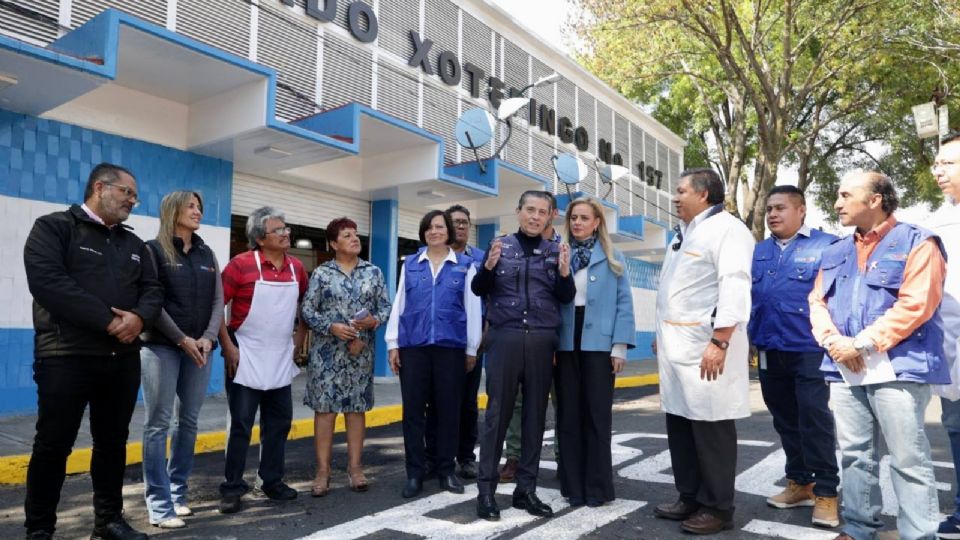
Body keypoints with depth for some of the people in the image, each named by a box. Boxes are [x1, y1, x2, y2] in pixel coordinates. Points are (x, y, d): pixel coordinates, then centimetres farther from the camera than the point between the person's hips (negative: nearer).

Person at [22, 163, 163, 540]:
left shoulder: (133, 243, 16)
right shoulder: (54, 227, -2)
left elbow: (152, 289, 10)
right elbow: (47, 282, -16)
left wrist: (139, 317, -13)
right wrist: (108, 321, -18)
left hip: (123, 358, 6)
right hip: (66, 357, -5)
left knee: (113, 442, 13)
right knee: (53, 445, 4)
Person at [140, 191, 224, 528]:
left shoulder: (206, 254, 14)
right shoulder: (154, 250, 0)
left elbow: (218, 300, 8)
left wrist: (208, 338, -7)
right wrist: (182, 339, -11)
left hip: (199, 348, 5)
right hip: (161, 346, -5)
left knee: (189, 422, 7)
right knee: (158, 424, -2)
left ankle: (178, 493, 18)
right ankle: (159, 504, 3)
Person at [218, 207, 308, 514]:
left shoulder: (296, 267, 4)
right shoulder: (241, 264, -11)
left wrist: (301, 334, 10)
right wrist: (227, 347, -14)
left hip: (281, 360, 5)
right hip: (246, 359, -5)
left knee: (279, 422, 12)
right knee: (241, 426, 2)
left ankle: (272, 481, 27)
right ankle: (232, 488, 14)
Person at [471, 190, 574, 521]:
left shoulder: (555, 251, 9)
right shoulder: (500, 245, 5)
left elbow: (565, 298, 5)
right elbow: (478, 290, 4)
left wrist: (565, 273, -13)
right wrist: (488, 267, -14)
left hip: (541, 341, 2)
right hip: (504, 338, -2)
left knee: (535, 415, 7)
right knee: (497, 413, 0)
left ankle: (526, 489, 17)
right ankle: (486, 489, 8)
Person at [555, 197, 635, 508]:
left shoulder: (612, 258, 5)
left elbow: (624, 301, 1)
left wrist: (620, 345, -8)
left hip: (598, 343, -2)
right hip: (566, 344, 2)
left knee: (597, 414, 4)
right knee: (568, 415, 7)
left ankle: (597, 486, 15)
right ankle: (573, 485, 18)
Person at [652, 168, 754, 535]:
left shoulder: (726, 229, -8)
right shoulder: (683, 234, 21)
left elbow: (734, 288, -18)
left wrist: (719, 342, -23)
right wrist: (663, 336, 20)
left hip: (706, 347, -9)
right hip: (677, 346, 9)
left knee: (711, 428, 0)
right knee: (679, 424, 13)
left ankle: (717, 508, 13)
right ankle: (690, 498, 25)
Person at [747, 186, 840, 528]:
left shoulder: (826, 245, -2)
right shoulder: (758, 252, 13)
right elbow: (745, 295, 14)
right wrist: (751, 338, 6)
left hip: (810, 349, -5)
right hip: (769, 351, 6)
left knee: (814, 419, -3)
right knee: (785, 420, 14)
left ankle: (825, 492, 10)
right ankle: (800, 483, 28)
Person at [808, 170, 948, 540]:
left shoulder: (916, 243, -1)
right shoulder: (835, 252, 18)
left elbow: (915, 304, -12)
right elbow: (817, 302, 12)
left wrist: (862, 343, -15)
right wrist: (833, 340, -7)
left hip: (896, 368, -6)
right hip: (844, 369, 6)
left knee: (908, 459, 0)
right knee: (854, 454, 12)